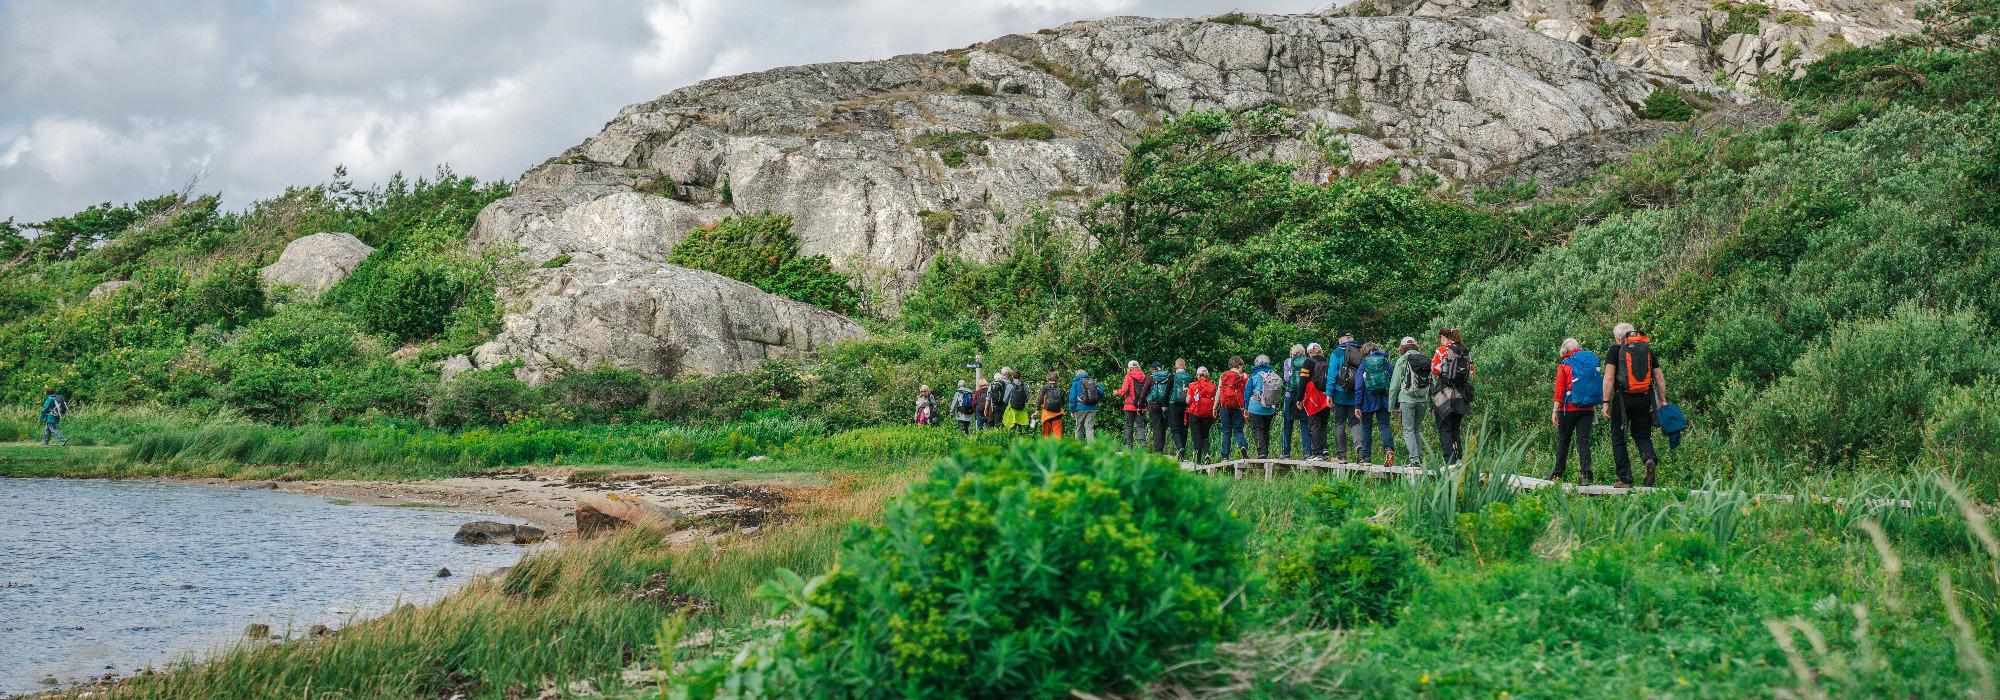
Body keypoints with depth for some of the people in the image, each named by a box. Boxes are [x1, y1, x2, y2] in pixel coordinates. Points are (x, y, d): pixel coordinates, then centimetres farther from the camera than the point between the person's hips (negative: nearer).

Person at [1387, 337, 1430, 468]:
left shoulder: (1402, 360, -3)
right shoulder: (1425, 360, 9)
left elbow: (1395, 384, -2)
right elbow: (1432, 382, 9)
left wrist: (1392, 405, 3)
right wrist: (1431, 402, 14)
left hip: (1407, 399, -4)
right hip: (1423, 400, 4)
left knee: (1408, 429, -1)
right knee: (1418, 428, 15)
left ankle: (1414, 458, -12)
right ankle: (1420, 458, 11)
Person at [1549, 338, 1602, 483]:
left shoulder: (1564, 365, -4)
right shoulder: (1591, 361, 9)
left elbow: (1559, 389, -8)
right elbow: (1599, 387, 11)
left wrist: (1555, 410, -7)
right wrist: (1594, 409, 16)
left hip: (1569, 408, -3)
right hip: (1588, 409, 3)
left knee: (1563, 440, 9)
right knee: (1584, 440, 0)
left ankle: (1558, 473, 16)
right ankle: (1586, 474, -13)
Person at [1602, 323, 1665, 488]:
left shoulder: (1616, 349, 2)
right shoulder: (1648, 349, 13)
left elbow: (1609, 377, -7)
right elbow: (1659, 378, 10)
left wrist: (1606, 403, -8)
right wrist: (1662, 400, 14)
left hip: (1623, 398, -3)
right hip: (1644, 400, 3)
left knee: (1618, 439, 7)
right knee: (1642, 435, 14)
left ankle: (1625, 479, 3)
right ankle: (1650, 458, -17)